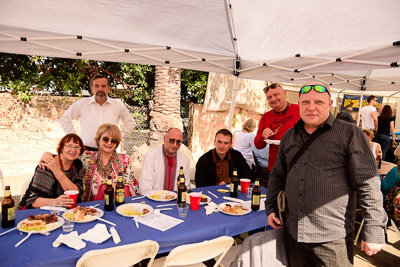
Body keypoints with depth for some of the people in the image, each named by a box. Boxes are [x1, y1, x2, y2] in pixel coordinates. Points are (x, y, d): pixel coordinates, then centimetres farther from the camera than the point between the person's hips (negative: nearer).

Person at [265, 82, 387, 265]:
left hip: (332, 238, -4)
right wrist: (271, 208, 9)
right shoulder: (289, 136, 10)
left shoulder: (349, 133, -4)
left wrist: (374, 229, -10)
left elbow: (368, 184, -8)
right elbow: (278, 176, 17)